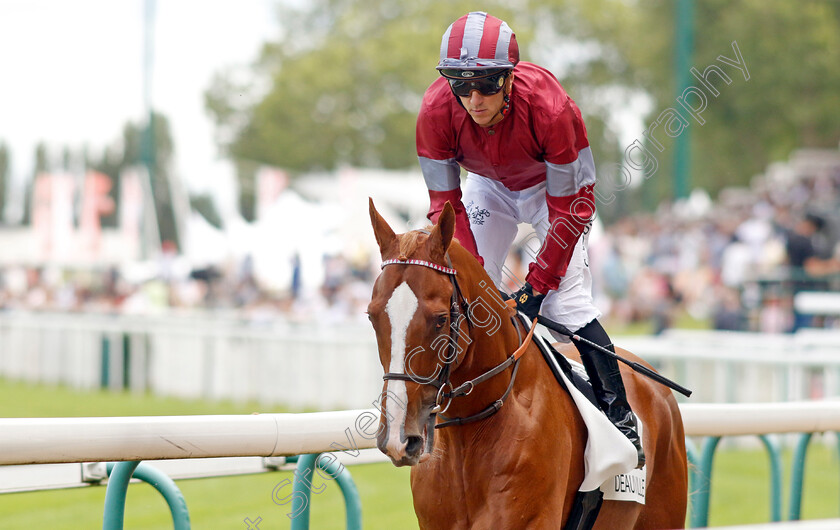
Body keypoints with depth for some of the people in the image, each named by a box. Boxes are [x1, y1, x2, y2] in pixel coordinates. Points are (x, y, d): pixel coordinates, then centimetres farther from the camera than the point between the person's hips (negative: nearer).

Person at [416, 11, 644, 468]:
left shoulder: (550, 108, -39)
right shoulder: (437, 111, -31)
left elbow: (571, 207, -29)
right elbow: (445, 203, -21)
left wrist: (537, 284, -30)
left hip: (552, 187, -4)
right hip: (488, 187, 4)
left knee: (567, 305, -15)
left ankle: (620, 419, -6)